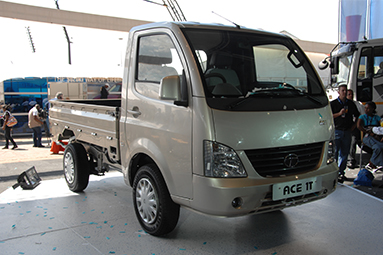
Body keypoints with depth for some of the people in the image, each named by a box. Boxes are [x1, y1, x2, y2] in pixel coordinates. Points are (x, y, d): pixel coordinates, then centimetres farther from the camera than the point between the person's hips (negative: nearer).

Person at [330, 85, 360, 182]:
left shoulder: (351, 103, 13)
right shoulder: (333, 103, 1)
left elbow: (357, 116, 23)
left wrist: (354, 126, 10)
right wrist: (339, 113, -16)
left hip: (347, 131, 4)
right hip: (336, 131, -4)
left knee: (344, 153, 6)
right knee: (334, 152, -6)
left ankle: (341, 172, 15)